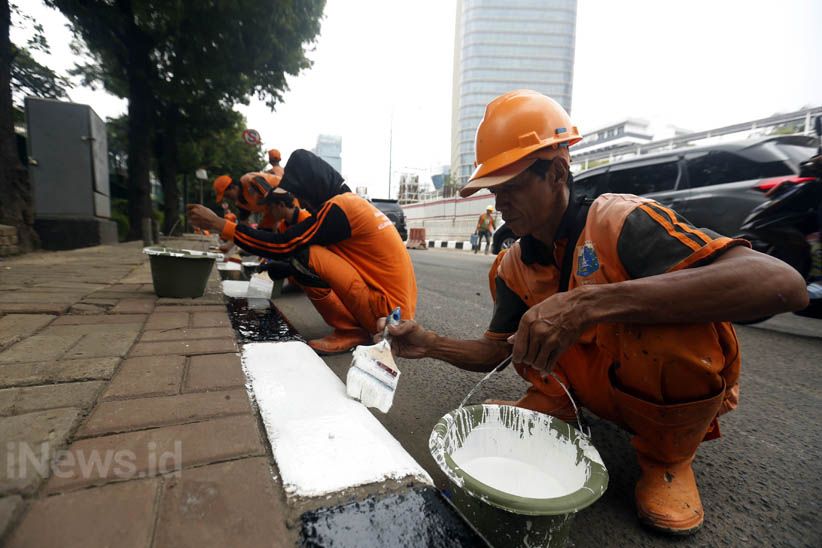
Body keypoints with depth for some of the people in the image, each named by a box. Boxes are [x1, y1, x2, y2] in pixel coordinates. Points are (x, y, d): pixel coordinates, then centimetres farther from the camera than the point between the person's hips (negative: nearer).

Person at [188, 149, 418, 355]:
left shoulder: (338, 208, -14)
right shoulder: (350, 201, 13)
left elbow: (283, 245, -14)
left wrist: (218, 224, -6)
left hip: (389, 311, -9)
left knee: (306, 257, -16)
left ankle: (350, 331, -6)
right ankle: (355, 326, 10)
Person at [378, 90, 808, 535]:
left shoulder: (619, 220, -25)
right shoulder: (516, 264, -5)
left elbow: (782, 283, -39)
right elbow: (494, 352, 0)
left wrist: (590, 303, -48)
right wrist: (429, 344, -18)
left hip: (686, 384, -3)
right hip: (600, 389, 4)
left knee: (667, 316, -35)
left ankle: (669, 457, -7)